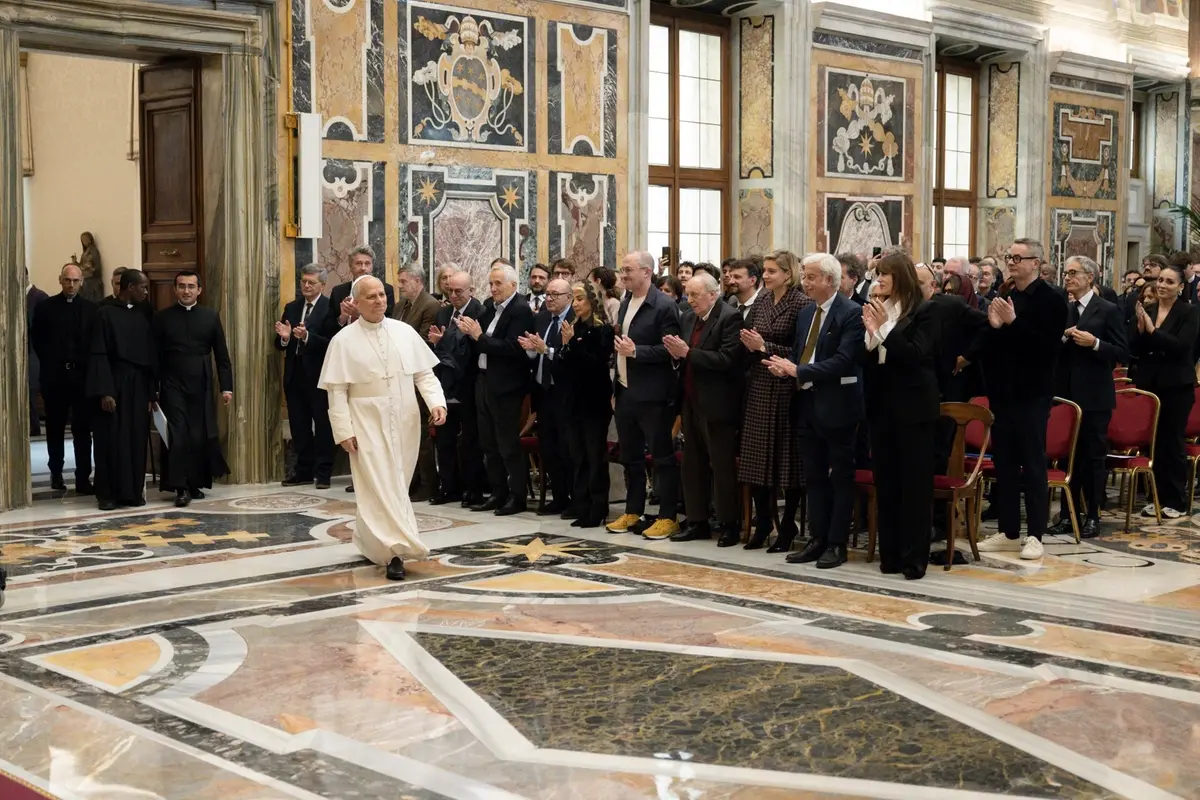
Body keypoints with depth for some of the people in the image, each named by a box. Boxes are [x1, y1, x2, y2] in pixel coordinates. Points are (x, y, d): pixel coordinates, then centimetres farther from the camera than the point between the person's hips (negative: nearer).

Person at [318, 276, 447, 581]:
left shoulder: (404, 332, 4)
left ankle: (371, 541, 31)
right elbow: (337, 391, -5)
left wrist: (436, 402, -11)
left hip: (404, 423, 4)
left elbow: (424, 373, 5)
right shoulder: (343, 341, -3)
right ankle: (395, 552, -13)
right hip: (368, 425, -4)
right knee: (380, 486, -9)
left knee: (397, 484, 12)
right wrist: (344, 430, -11)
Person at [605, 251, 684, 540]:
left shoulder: (664, 306, -12)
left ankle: (667, 517, 6)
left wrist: (635, 351, -23)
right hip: (625, 391, 8)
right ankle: (633, 513, 26)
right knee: (631, 456, 15)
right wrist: (615, 385, 14)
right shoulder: (625, 303, 12)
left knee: (662, 457, 0)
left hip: (652, 394, -8)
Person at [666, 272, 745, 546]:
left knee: (722, 466, -1)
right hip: (691, 403, 8)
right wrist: (677, 353, -7)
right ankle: (697, 522, 19)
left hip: (717, 405, -8)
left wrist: (688, 353, -20)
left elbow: (727, 359, -20)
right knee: (693, 465, 11)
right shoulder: (688, 318, 13)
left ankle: (729, 525, 7)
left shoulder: (730, 318, -11)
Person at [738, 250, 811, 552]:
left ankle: (787, 527, 12)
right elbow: (748, 339, 16)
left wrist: (765, 346, -17)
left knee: (786, 458, 2)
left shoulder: (801, 304, -8)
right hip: (758, 387, 6)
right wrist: (750, 345, -6)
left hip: (785, 389, -6)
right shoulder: (761, 302, 11)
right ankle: (762, 522, 18)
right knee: (757, 458, 7)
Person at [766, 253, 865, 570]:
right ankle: (818, 539, 19)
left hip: (837, 405, -8)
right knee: (814, 476, 12)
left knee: (840, 477, 2)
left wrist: (799, 371, -21)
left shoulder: (851, 313, -12)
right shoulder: (806, 313, 12)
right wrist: (785, 367, -5)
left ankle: (837, 544, 8)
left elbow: (842, 361, -21)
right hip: (808, 404, 8)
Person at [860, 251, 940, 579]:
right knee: (885, 483, 9)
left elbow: (917, 355, -16)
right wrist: (870, 334, -10)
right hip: (881, 406, 5)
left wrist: (885, 328, -19)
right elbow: (866, 361, 7)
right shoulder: (876, 310, 8)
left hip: (914, 408, -5)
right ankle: (890, 554, 16)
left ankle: (915, 557, 3)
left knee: (914, 484, -1)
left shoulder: (924, 311, -6)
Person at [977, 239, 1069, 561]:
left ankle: (1035, 535, 5)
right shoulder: (1003, 297, 11)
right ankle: (1008, 532, 18)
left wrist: (1014, 322, -24)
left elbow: (1049, 346, -19)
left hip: (1031, 396, -6)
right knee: (1004, 466, 10)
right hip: (1002, 394, 6)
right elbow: (988, 346, 12)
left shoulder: (1051, 299, -8)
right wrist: (993, 326, -8)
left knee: (1033, 466, -1)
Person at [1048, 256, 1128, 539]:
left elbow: (1123, 354, -9)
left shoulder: (1108, 310, -5)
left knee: (1093, 456, 2)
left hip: (1095, 396, -5)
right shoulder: (1062, 311, 10)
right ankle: (1068, 514, 14)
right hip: (1067, 393, 5)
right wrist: (1063, 337, -8)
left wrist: (1094, 343, -21)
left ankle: (1093, 517, 10)